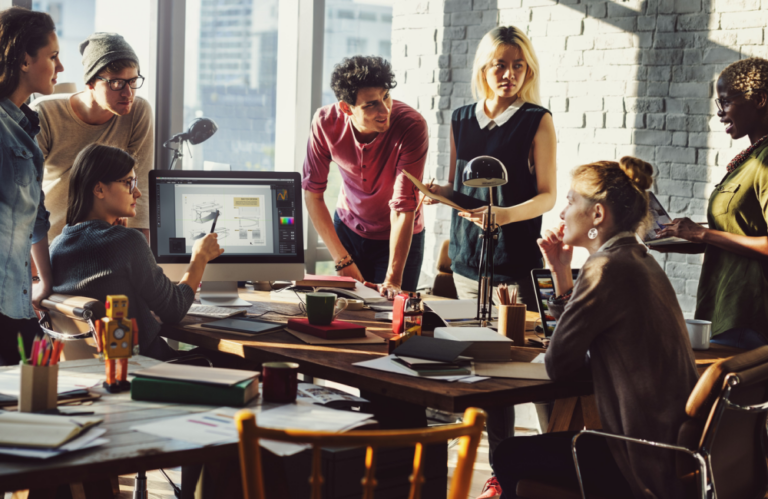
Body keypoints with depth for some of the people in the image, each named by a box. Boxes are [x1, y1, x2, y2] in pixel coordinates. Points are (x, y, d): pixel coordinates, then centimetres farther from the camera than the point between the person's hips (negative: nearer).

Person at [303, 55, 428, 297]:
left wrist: (393, 280, -36)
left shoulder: (412, 126, -31)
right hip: (348, 229, 2)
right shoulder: (326, 122, -22)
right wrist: (342, 260, -17)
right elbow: (312, 192, -13)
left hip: (398, 238, -2)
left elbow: (404, 208, -32)